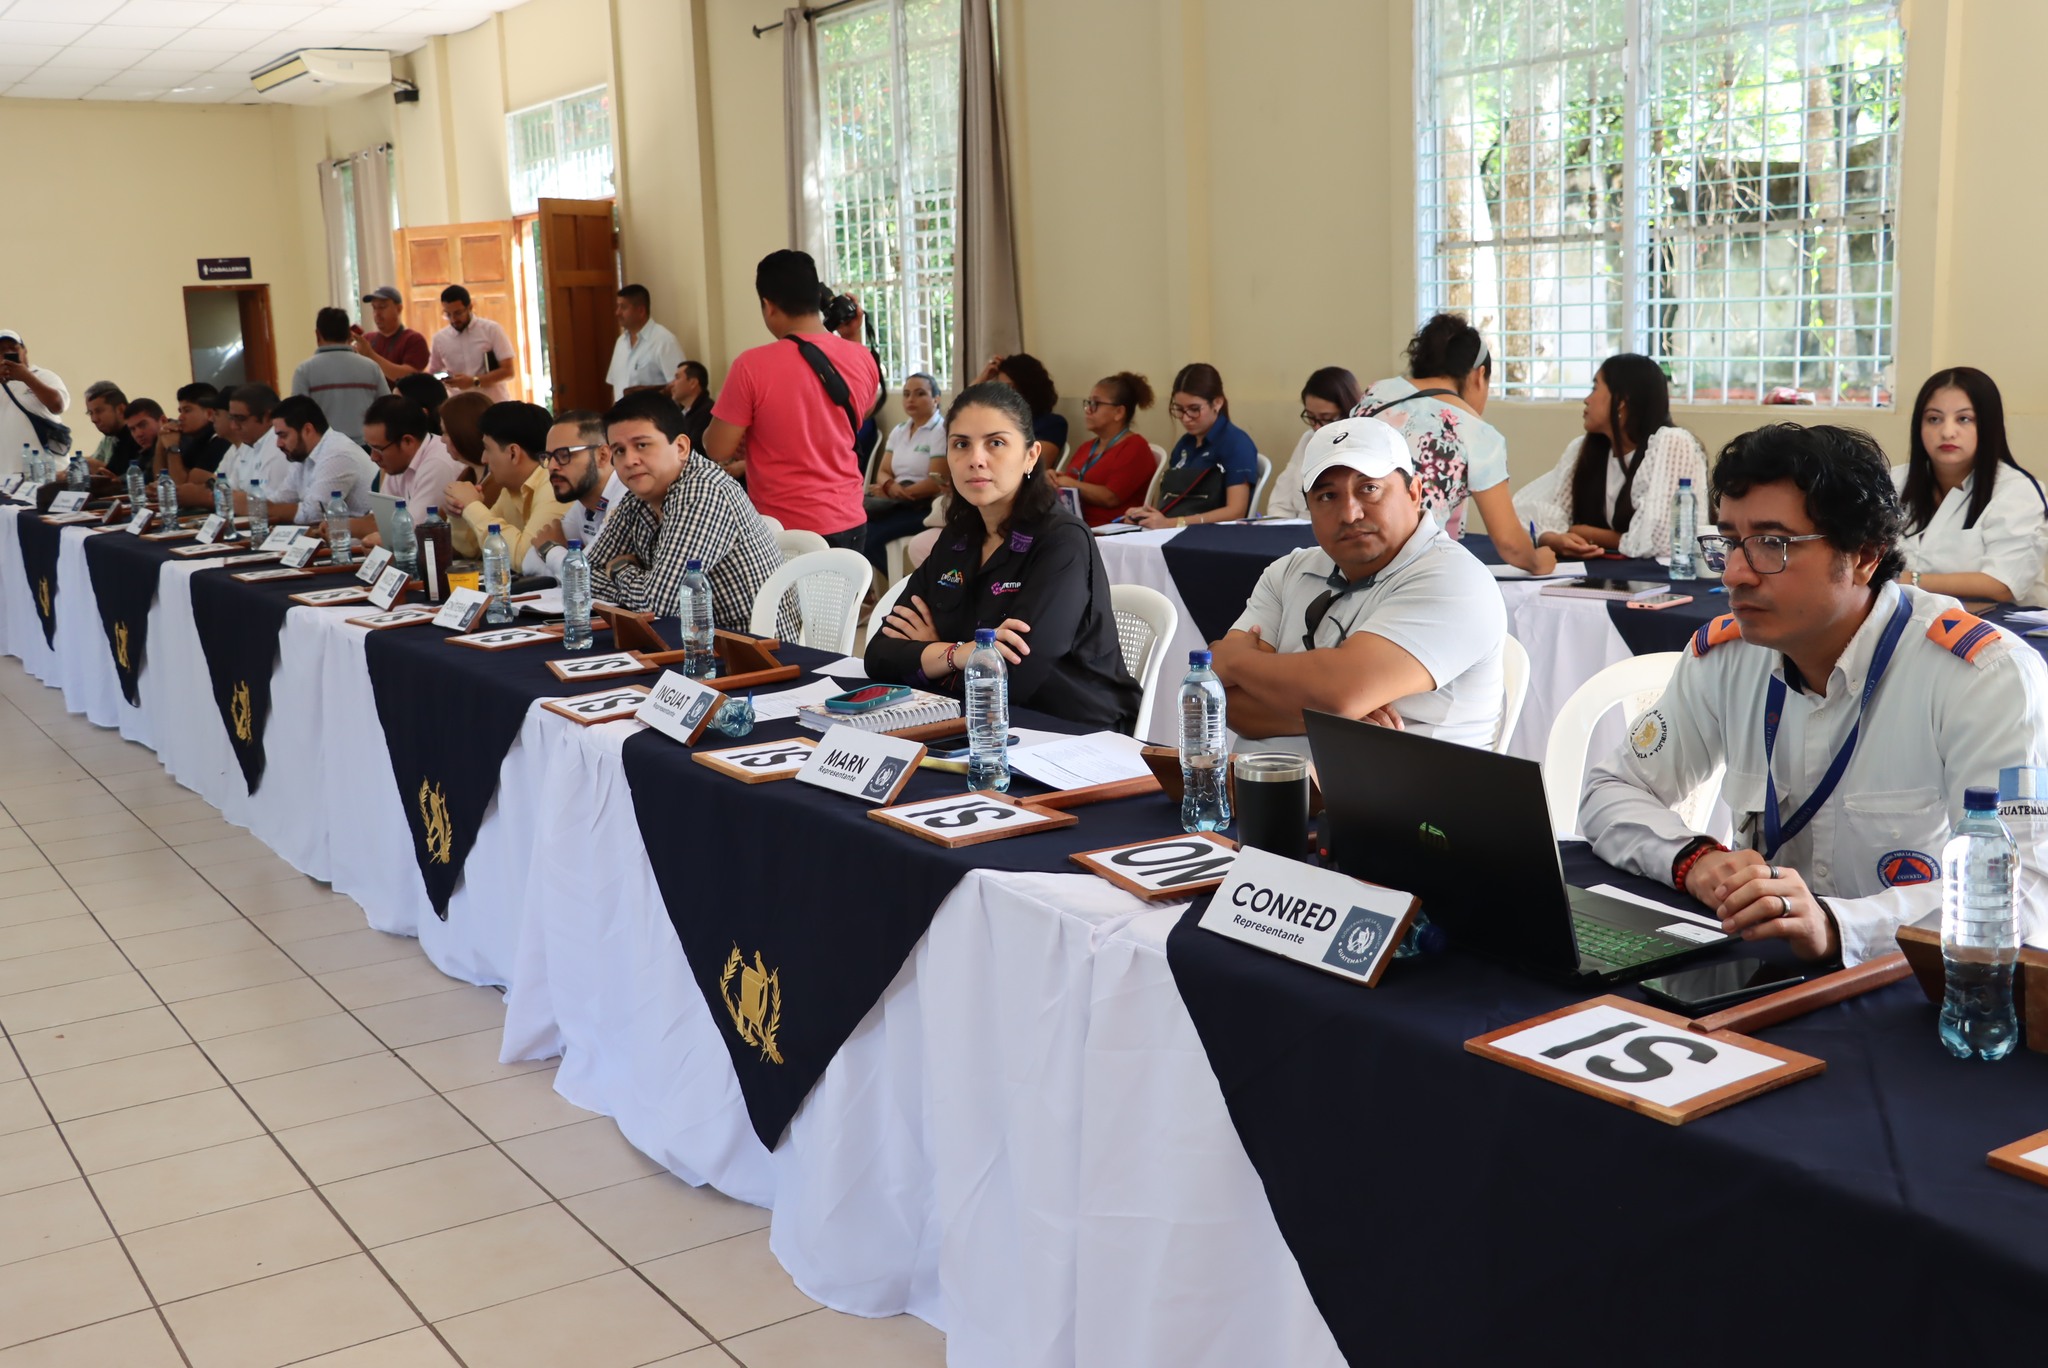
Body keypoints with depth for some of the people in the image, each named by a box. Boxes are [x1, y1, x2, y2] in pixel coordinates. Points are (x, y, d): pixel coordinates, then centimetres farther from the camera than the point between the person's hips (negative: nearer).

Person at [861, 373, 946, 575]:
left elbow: (936, 483, -13)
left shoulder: (942, 431, -6)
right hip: (898, 504, 7)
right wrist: (891, 487, -13)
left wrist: (903, 493, -17)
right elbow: (883, 472, 10)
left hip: (925, 507, -7)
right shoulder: (899, 431, 16)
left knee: (869, 534, -27)